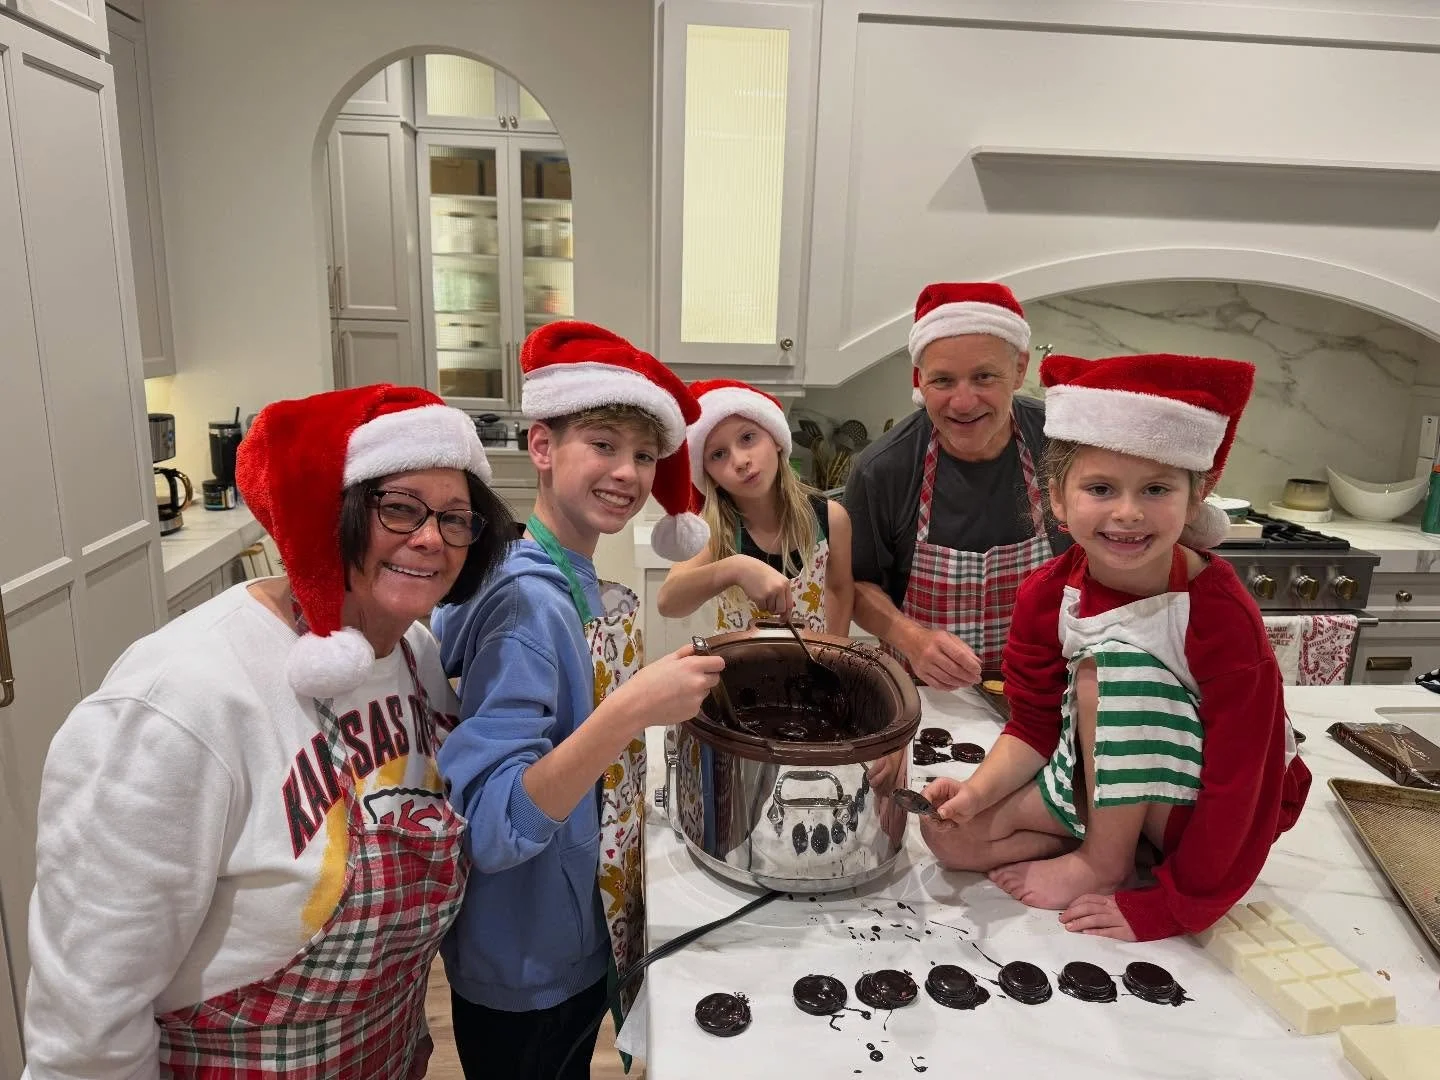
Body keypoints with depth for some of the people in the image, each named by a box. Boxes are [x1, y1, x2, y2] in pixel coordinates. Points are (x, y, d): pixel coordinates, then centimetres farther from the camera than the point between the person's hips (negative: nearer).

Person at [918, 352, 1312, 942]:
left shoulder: (1220, 614, -27)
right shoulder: (1047, 594, -12)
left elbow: (1241, 780, -24)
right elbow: (1034, 725, -2)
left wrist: (1167, 907, -20)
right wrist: (977, 792, -21)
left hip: (1199, 810, -4)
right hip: (1097, 772, 5)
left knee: (1110, 664, -31)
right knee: (954, 836, -11)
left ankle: (1103, 860, -13)